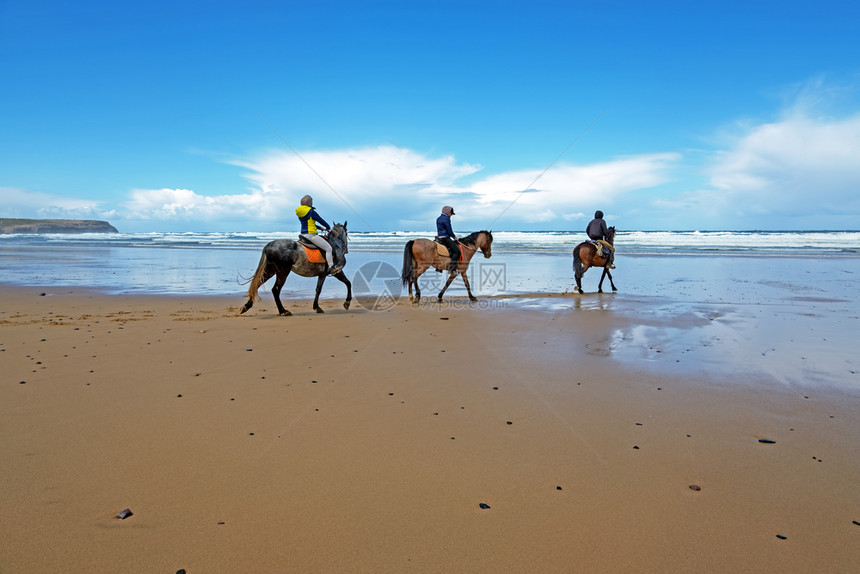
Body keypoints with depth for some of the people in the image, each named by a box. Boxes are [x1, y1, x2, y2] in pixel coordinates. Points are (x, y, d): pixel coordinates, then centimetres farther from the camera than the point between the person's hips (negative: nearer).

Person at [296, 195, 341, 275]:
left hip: (303, 234, 10)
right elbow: (321, 220, -4)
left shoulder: (299, 212, 13)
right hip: (311, 235, -10)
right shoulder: (311, 211, -13)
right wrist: (328, 227, 14)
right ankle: (331, 268, -7)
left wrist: (320, 227, 26)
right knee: (328, 248, -4)